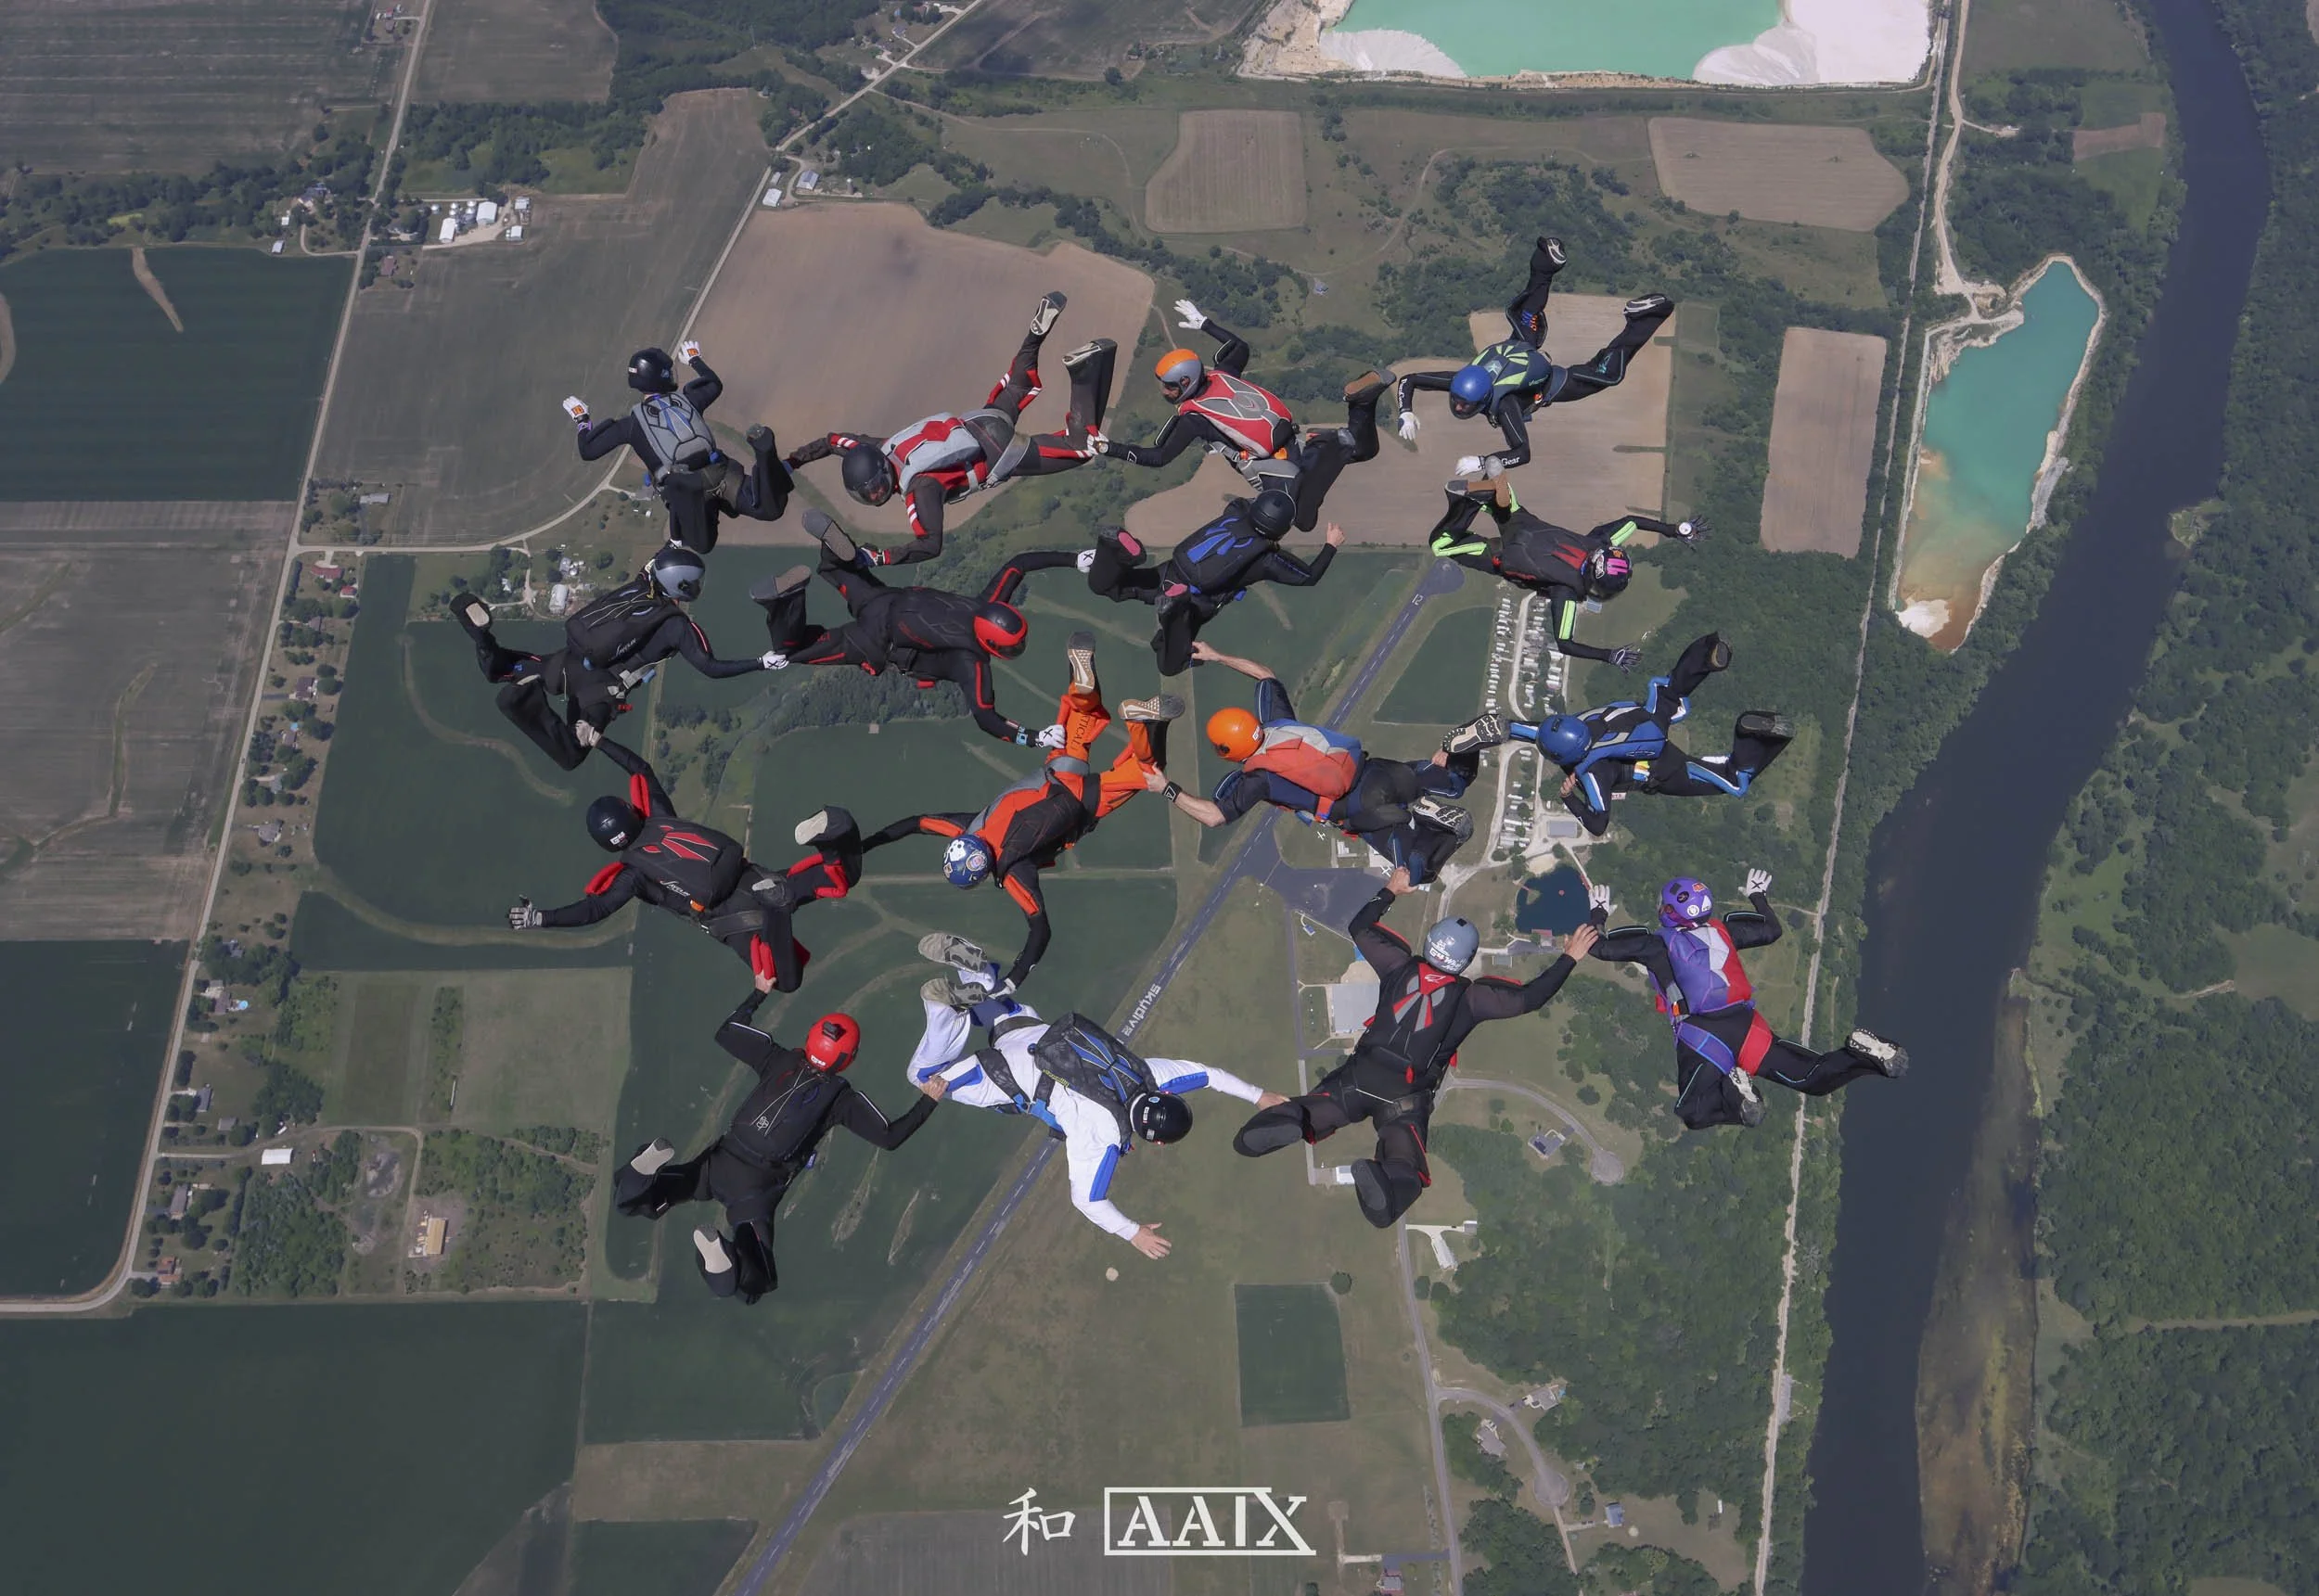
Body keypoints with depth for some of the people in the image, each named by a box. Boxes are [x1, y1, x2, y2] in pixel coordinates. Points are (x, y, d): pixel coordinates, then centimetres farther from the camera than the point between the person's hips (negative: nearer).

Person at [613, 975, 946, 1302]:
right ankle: (727, 1256, -37)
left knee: (631, 1201, 13)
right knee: (753, 1283, 0)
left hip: (721, 1161, 3)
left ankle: (647, 1172, -24)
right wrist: (928, 1101, 13)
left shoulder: (780, 1060, 9)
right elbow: (890, 1138, 1)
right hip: (757, 1188, -3)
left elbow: (725, 1034, 22)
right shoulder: (842, 1098, 1)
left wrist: (759, 993, 33)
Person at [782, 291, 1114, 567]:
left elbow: (930, 545, -40)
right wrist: (789, 465, 1)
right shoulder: (878, 450, -12)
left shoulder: (919, 487, -33)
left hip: (1003, 455, -7)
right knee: (1017, 388, 36)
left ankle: (1084, 373, -3)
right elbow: (832, 440, 4)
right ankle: (1037, 332, 33)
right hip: (979, 422, 7)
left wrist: (876, 558, -43)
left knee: (1081, 446, 2)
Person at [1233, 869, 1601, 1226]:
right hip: (1408, 1097, -2)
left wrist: (1390, 891, 40)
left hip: (1360, 1075, 2)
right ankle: (1387, 1183, -49)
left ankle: (1291, 1120, -41)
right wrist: (1570, 957, 19)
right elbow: (1529, 998, 9)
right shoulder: (1471, 997, 4)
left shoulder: (1401, 966, 12)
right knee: (1405, 1163, -10)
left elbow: (1359, 927, 26)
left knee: (1312, 1114, -2)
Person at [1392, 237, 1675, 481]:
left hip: (1549, 384, -5)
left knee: (1608, 373, 6)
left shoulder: (1504, 404, -45)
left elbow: (1523, 453, -50)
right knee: (1522, 318, 34)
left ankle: (1641, 320, 16)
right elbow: (1407, 380, -24)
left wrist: (1483, 462, -62)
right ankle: (1545, 268, 45)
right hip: (1515, 351, 5)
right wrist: (1406, 414, -42)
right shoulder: (1457, 382, -34)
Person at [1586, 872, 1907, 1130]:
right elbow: (1772, 931, 34)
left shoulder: (1656, 942, 8)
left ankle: (1730, 1092, -38)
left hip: (1700, 1035, -4)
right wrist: (1758, 896, 52)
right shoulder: (1722, 931, 20)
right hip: (1746, 1025, 4)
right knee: (1814, 1079, 8)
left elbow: (1600, 948, 10)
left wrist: (1599, 912, 28)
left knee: (1694, 1114, -10)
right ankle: (1863, 1055, -19)